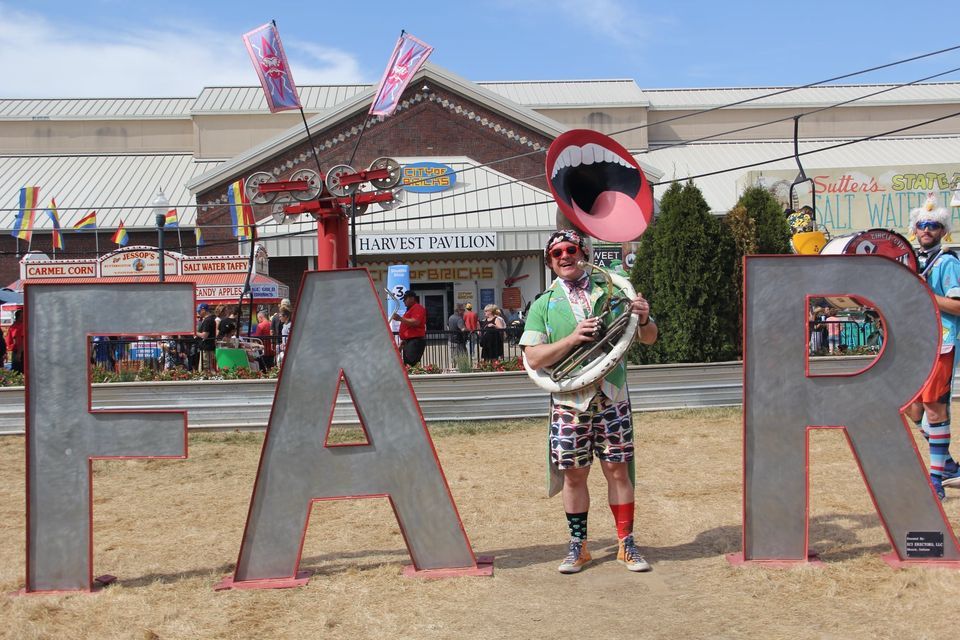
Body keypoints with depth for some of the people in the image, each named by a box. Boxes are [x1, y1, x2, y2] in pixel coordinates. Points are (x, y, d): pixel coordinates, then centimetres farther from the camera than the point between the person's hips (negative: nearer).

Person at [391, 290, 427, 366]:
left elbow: (415, 322, -22)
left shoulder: (417, 308, -6)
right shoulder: (409, 310, 26)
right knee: (406, 365, 5)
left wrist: (400, 319, -25)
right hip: (408, 342, 11)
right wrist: (402, 343, 25)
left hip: (415, 341, -11)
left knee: (411, 365, -21)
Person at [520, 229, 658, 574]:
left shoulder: (610, 294, 6)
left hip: (612, 397, 1)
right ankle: (578, 547, 19)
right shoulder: (543, 305, 4)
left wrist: (643, 318, -14)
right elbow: (533, 358, -6)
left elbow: (649, 339, 8)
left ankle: (626, 544, 16)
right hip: (569, 401, 0)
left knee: (618, 470, 4)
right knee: (574, 475, 5)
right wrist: (572, 339, -18)